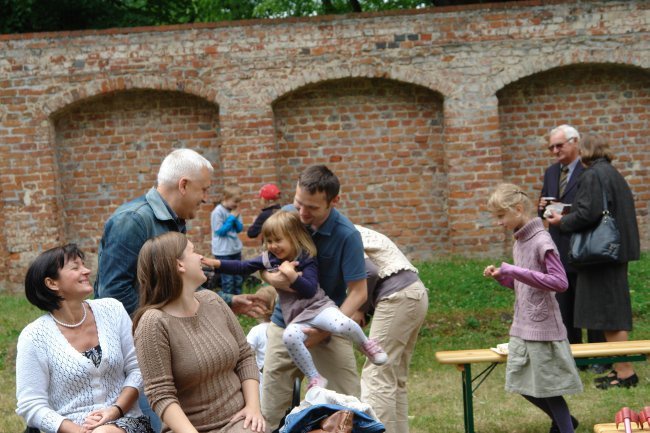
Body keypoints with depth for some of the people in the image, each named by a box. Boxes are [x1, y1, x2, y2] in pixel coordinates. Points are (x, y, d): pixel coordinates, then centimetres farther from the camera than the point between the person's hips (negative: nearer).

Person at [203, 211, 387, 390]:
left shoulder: (306, 261, -3)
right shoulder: (268, 259, 9)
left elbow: (310, 290, -12)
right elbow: (241, 267, 11)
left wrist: (291, 274, -23)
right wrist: (215, 263, 0)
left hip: (317, 307, -3)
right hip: (296, 318, 3)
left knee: (343, 325, -34)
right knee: (289, 335, -35)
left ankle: (367, 345, 2)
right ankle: (314, 378, -21)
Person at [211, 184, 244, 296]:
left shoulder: (234, 211, 4)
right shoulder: (218, 212, -15)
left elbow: (240, 229, 7)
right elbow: (220, 231, -17)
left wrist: (236, 219, -11)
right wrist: (231, 218, -16)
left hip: (235, 249, 7)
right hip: (224, 252, -7)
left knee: (238, 279, 14)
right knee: (228, 280, -4)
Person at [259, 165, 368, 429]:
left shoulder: (347, 235, -19)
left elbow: (358, 292, -16)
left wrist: (325, 331, -26)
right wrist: (272, 278, -21)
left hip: (327, 326, -3)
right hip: (285, 323, 3)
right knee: (270, 412, 5)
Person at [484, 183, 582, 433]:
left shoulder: (541, 241, -16)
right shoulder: (519, 242, 10)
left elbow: (560, 282, -24)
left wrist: (515, 271, -26)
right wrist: (501, 276, 1)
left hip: (543, 329, -8)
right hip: (521, 328, 8)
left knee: (547, 388, 1)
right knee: (522, 384, 15)